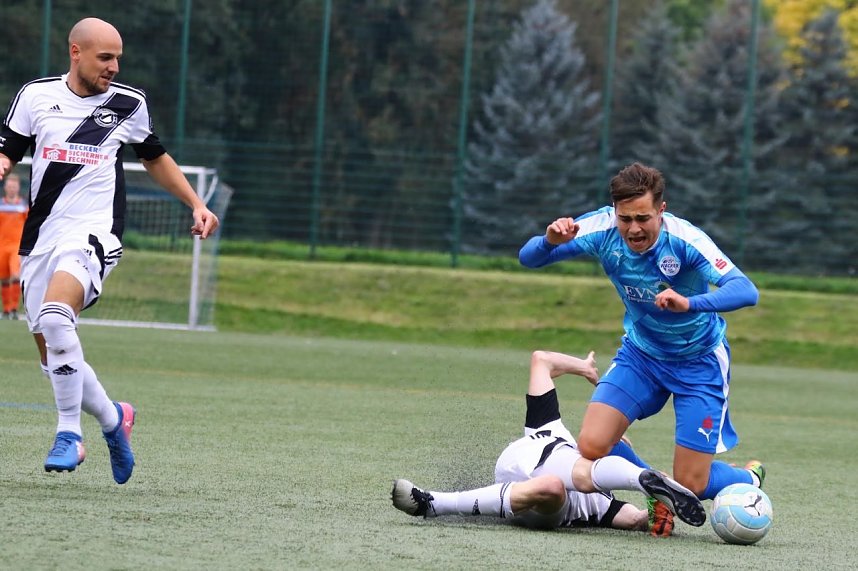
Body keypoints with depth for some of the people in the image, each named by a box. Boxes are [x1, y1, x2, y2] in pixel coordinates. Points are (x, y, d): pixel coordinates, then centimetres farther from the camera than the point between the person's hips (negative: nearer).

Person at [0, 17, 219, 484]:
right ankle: (113, 419, 31)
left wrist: (196, 205, 19)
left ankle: (69, 432, -24)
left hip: (92, 234, -3)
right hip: (40, 237, 3)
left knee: (54, 314, -31)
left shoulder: (129, 104, 7)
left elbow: (155, 158, 23)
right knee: (52, 357, 4)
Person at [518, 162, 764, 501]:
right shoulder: (603, 228, -20)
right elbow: (528, 258, -17)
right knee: (591, 447, -17)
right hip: (640, 352, 3)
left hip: (699, 361, -3)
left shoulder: (684, 239, -30)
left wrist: (689, 303, -58)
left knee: (691, 485, -3)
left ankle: (750, 478, 30)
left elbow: (745, 291, -41)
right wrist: (550, 241, -41)